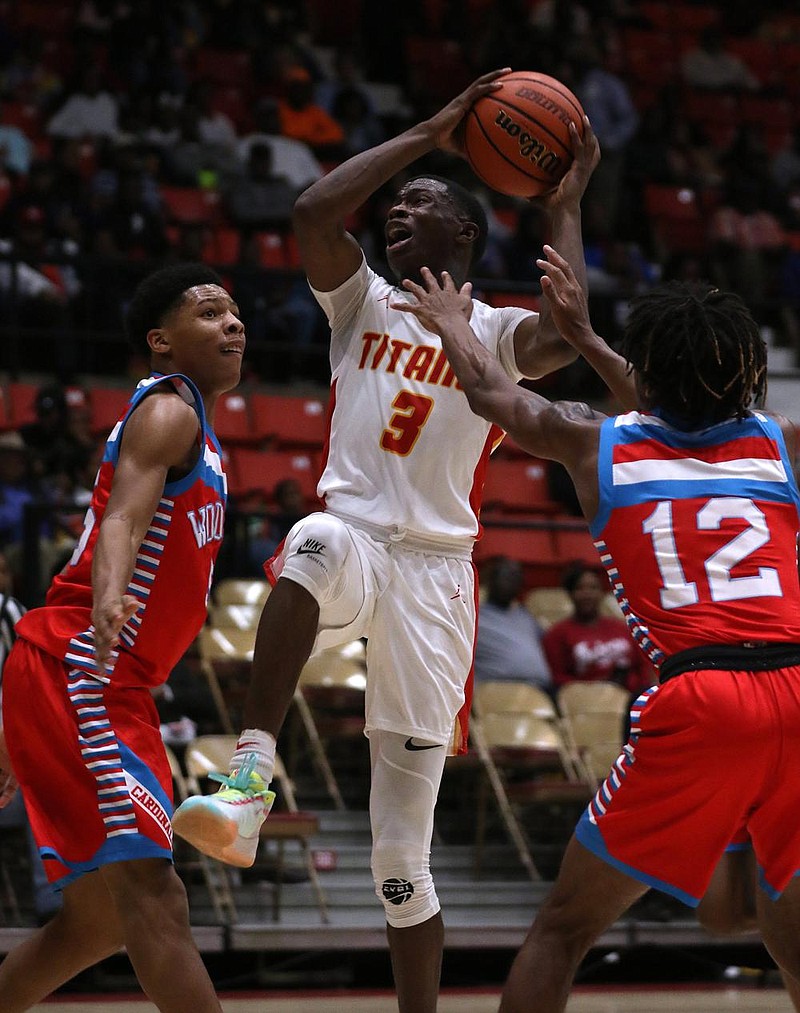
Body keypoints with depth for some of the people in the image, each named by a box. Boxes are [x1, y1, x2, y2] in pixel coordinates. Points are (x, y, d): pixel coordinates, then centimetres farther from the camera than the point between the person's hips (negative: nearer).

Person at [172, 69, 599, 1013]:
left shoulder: (493, 332, 9)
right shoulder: (361, 300, 15)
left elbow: (565, 334, -16)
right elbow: (312, 211, -6)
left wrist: (564, 208, -5)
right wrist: (427, 134, -2)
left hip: (434, 572, 0)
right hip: (352, 543, 1)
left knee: (402, 853, 1)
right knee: (317, 537, -41)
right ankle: (246, 788, -49)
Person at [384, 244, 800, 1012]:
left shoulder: (596, 444, 13)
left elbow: (490, 392, 33)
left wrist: (450, 321, 54)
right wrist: (584, 336, 54)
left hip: (696, 702, -3)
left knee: (562, 928, 12)